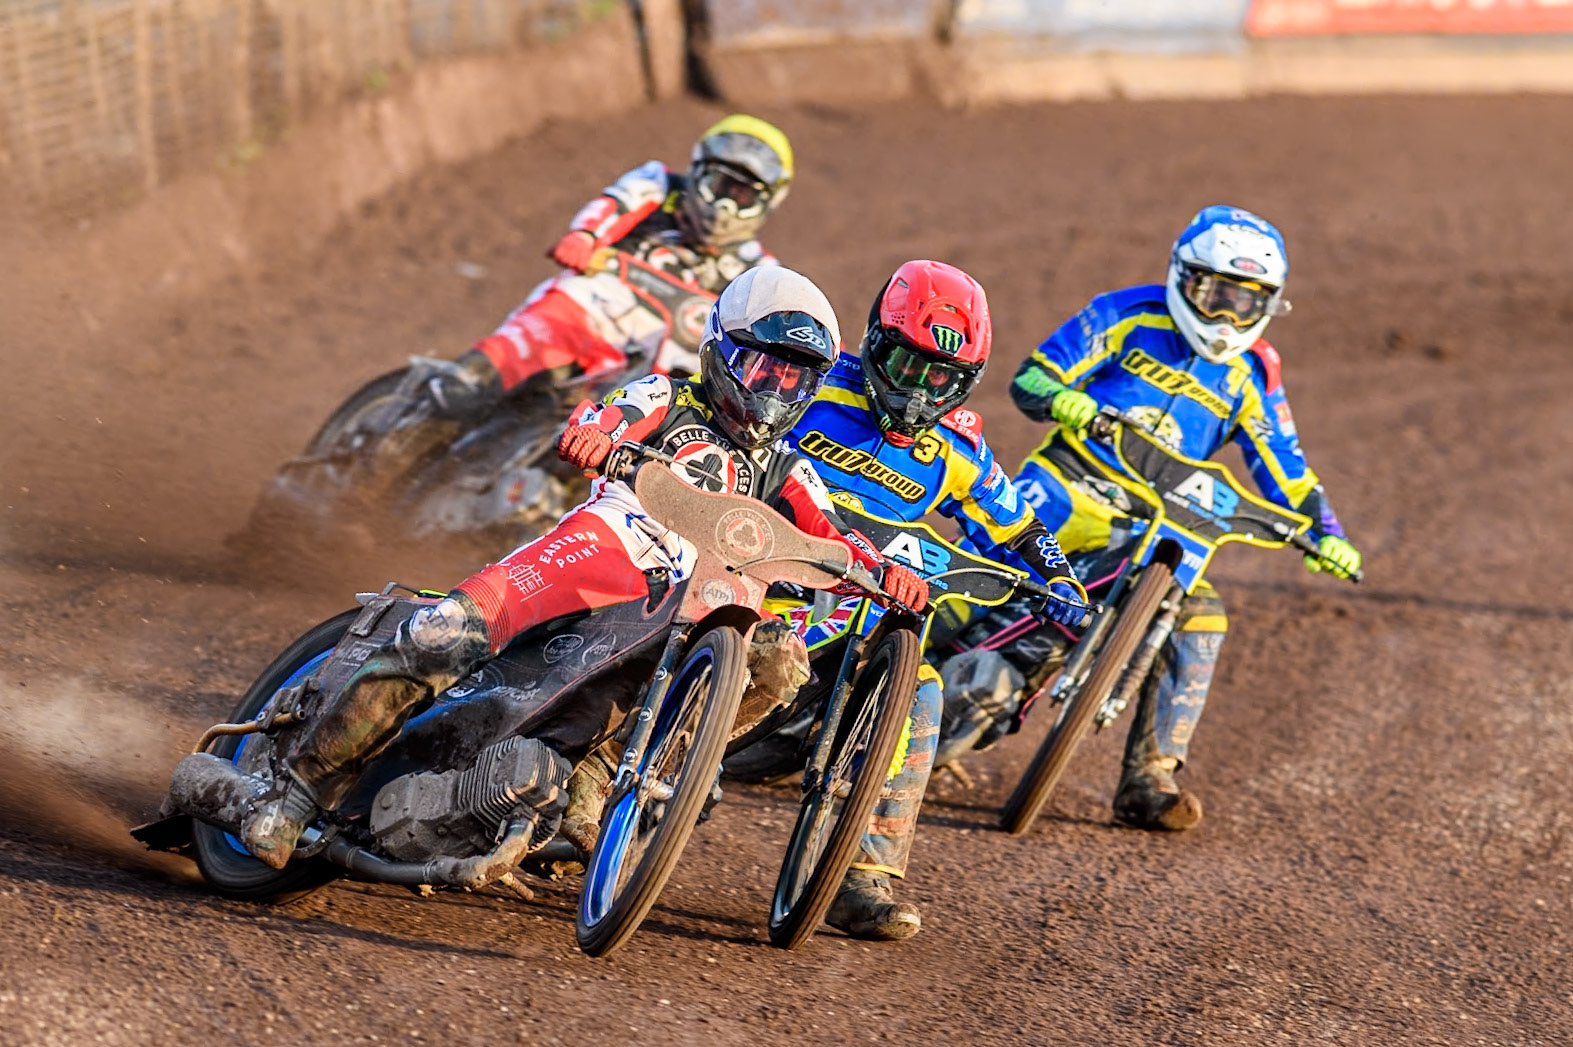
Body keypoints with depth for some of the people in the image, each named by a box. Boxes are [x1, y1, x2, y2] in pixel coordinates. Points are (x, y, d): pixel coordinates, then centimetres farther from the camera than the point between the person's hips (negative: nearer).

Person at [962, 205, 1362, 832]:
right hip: (1070, 480, -3)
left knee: (1200, 618, -17)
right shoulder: (1130, 317, 0)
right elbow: (1030, 378, -4)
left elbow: (1285, 474, 9)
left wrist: (1324, 533, -7)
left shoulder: (1249, 379, 9)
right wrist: (1063, 401, -26)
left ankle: (1148, 781, -12)